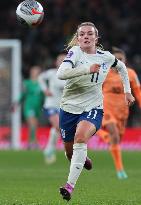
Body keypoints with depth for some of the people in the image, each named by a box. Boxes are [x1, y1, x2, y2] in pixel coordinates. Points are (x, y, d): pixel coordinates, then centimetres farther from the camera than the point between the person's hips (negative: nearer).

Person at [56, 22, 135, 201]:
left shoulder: (106, 57, 0)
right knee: (70, 151, 13)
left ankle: (70, 185, -33)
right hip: (69, 107, 1)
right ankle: (83, 158, 52)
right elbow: (60, 74, -28)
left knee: (81, 136, -31)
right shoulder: (75, 52, -10)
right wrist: (87, 69, -36)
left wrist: (127, 91, 20)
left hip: (93, 108, -1)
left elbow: (121, 67, 24)